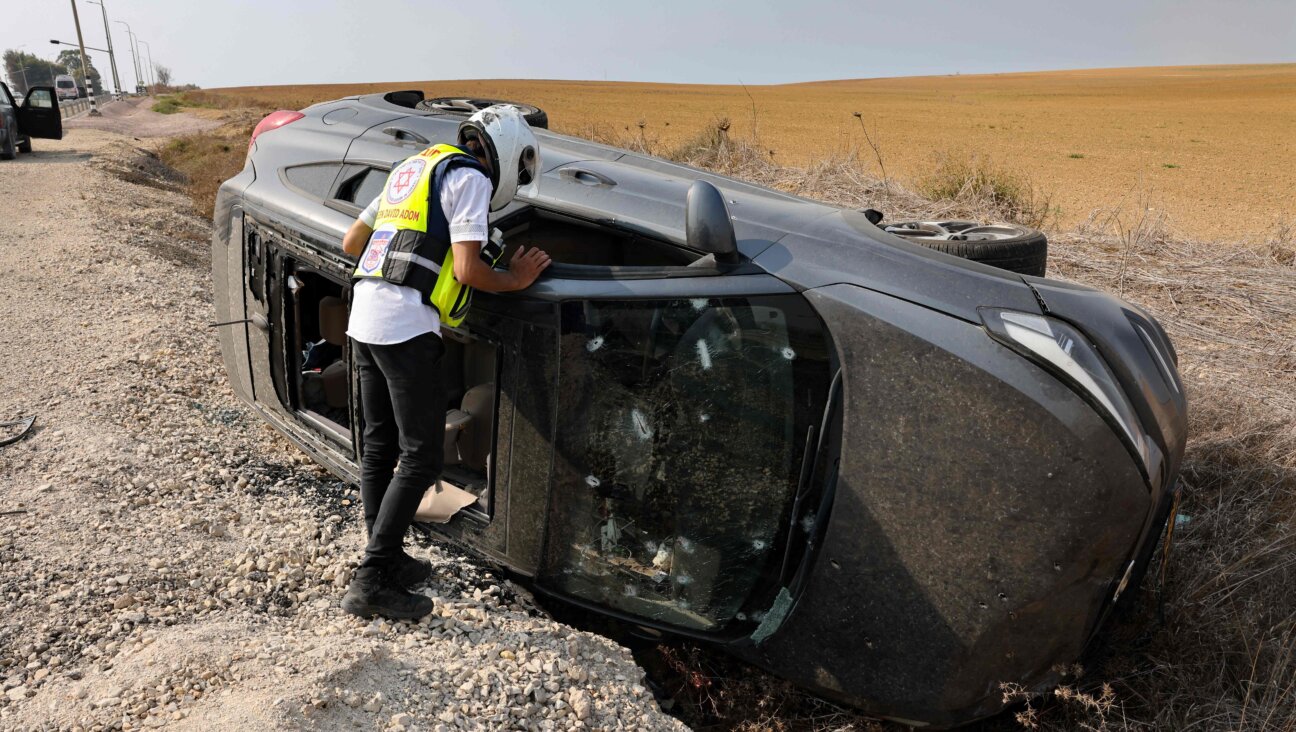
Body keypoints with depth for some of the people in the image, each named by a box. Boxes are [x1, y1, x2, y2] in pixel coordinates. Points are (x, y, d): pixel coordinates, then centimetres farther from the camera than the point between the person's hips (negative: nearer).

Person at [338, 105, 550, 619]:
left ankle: (386, 559, 27)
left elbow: (351, 243, 26)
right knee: (421, 457, -3)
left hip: (364, 318, 9)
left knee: (380, 445, 15)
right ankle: (371, 584, 0)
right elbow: (468, 271, -14)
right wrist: (515, 279, 3)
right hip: (406, 328, -9)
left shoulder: (413, 168, 23)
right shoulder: (469, 178, -3)